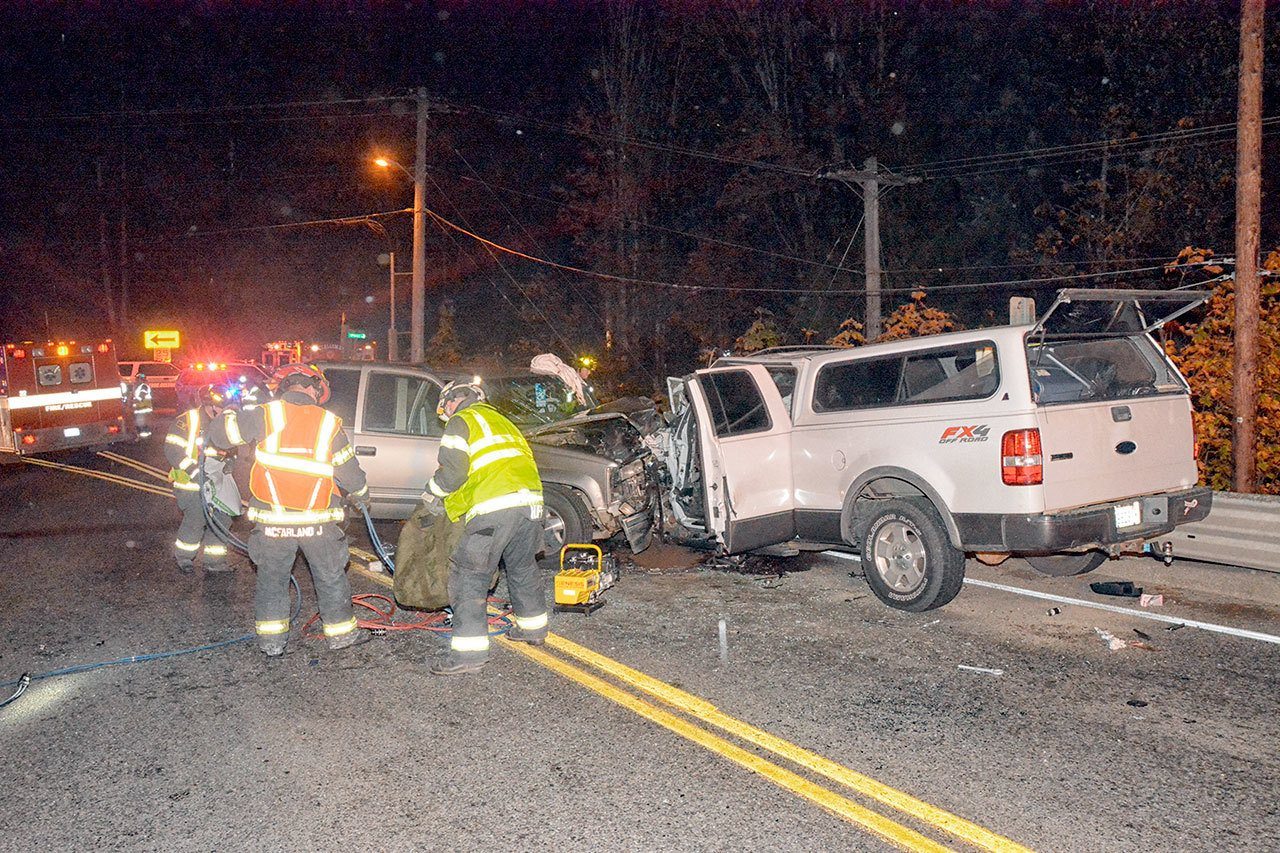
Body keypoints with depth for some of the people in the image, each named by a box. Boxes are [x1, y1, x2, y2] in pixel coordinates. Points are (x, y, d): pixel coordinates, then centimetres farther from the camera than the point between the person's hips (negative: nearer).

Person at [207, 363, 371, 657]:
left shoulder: (266, 415, -7)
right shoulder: (328, 423, -3)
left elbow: (220, 433, -4)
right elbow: (349, 473, 1)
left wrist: (230, 412, 18)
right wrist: (361, 494, 22)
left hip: (273, 521, 0)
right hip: (318, 522, 0)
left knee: (271, 579, 16)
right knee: (331, 579, 15)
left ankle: (272, 640, 21)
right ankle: (341, 632, 26)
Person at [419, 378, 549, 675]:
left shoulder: (462, 420, 7)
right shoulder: (500, 420, 31)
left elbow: (453, 469, -6)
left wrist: (431, 496, 12)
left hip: (494, 508, -8)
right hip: (530, 500, 8)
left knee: (469, 575, -2)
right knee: (523, 567, 25)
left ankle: (469, 652, -4)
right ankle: (534, 627, 40)